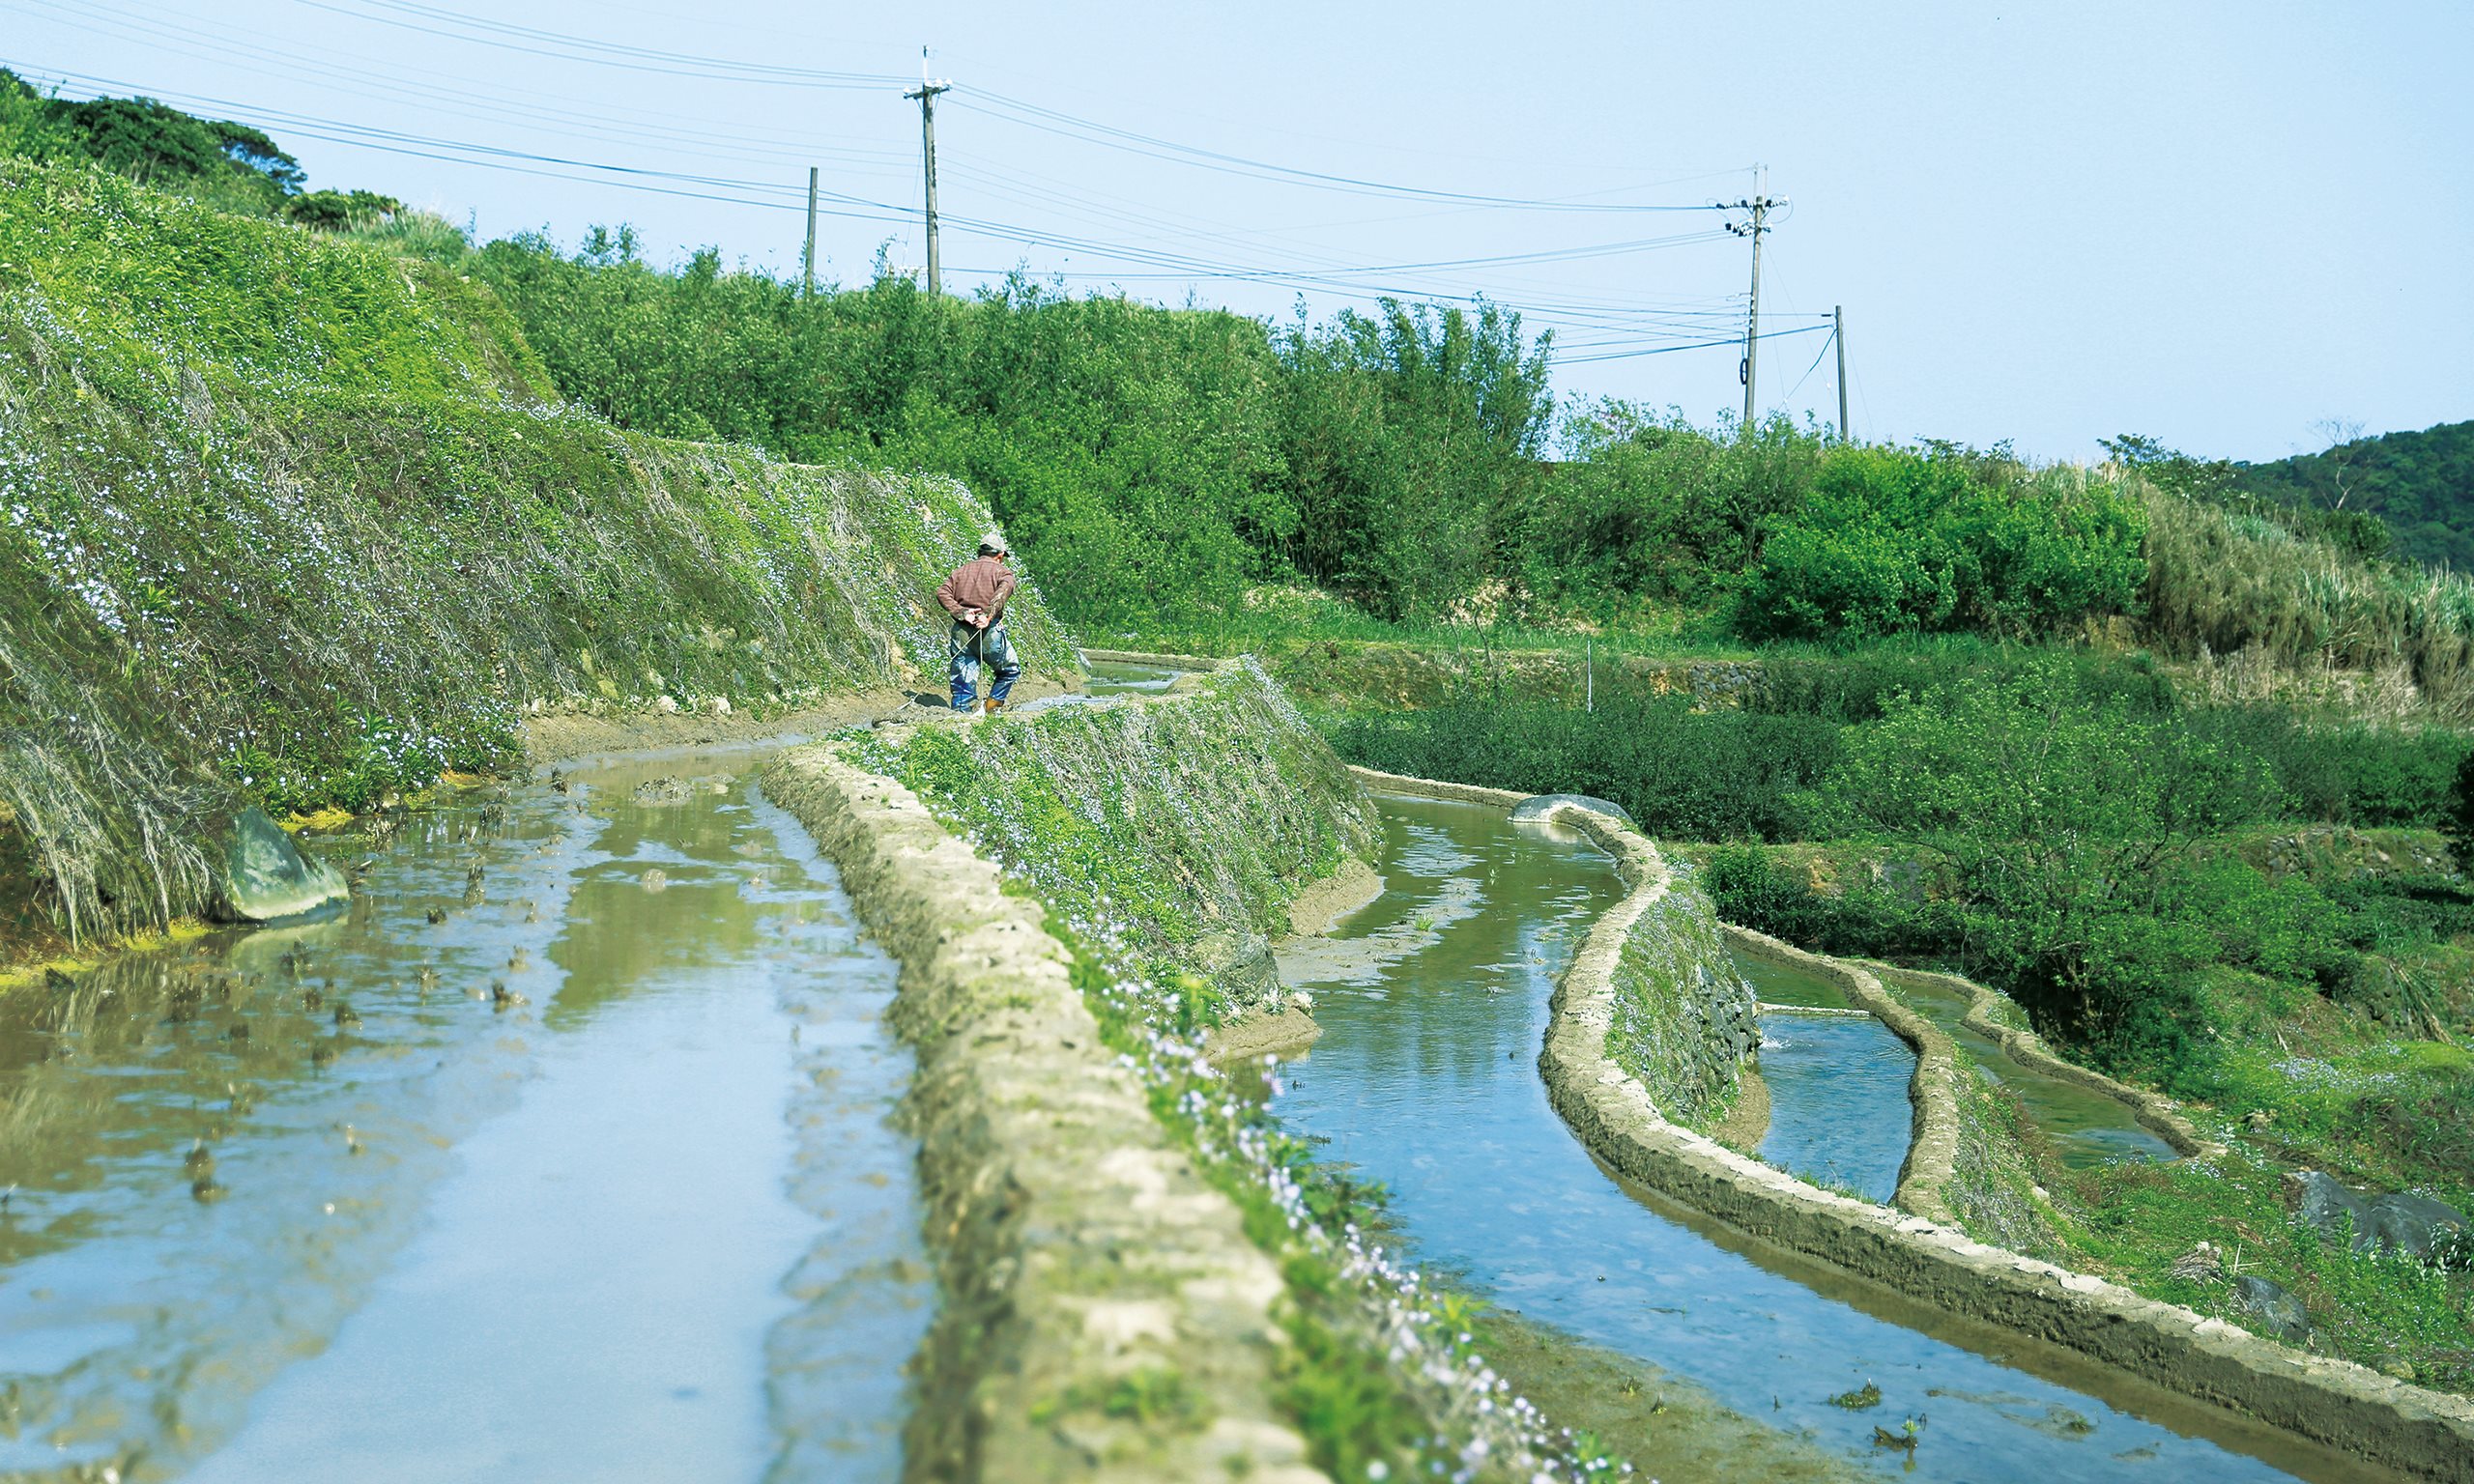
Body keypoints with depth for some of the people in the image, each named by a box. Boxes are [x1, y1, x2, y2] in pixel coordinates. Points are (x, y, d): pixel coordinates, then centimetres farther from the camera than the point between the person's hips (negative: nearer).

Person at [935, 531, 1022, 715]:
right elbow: (1003, 591, -17)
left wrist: (962, 612, -7)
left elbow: (942, 593, 2)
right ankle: (992, 709, 9)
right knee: (1010, 671, 19)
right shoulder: (1002, 572, 7)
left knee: (962, 685, 7)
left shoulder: (961, 570, 19)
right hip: (989, 632, -4)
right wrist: (988, 616, -25)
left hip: (960, 634, 4)